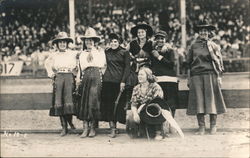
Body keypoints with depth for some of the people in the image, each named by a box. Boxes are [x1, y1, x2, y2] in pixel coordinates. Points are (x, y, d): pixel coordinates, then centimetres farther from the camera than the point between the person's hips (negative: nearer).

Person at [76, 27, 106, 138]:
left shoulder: (100, 52, 15)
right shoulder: (82, 54, 23)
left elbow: (104, 66, 8)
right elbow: (80, 69, 19)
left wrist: (101, 76, -6)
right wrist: (78, 79, 4)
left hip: (96, 78, -3)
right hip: (85, 78, 3)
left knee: (93, 101, -11)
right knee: (83, 102, -6)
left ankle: (92, 128, -4)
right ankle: (85, 128, -5)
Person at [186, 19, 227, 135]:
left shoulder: (214, 46, 9)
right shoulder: (193, 46, 12)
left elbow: (219, 62, 7)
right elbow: (188, 63, 13)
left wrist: (219, 77, -1)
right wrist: (189, 79, 7)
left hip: (210, 75, -1)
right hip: (196, 76, 1)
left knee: (211, 99, -2)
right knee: (198, 100, -2)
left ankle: (213, 126, 6)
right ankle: (201, 127, 2)